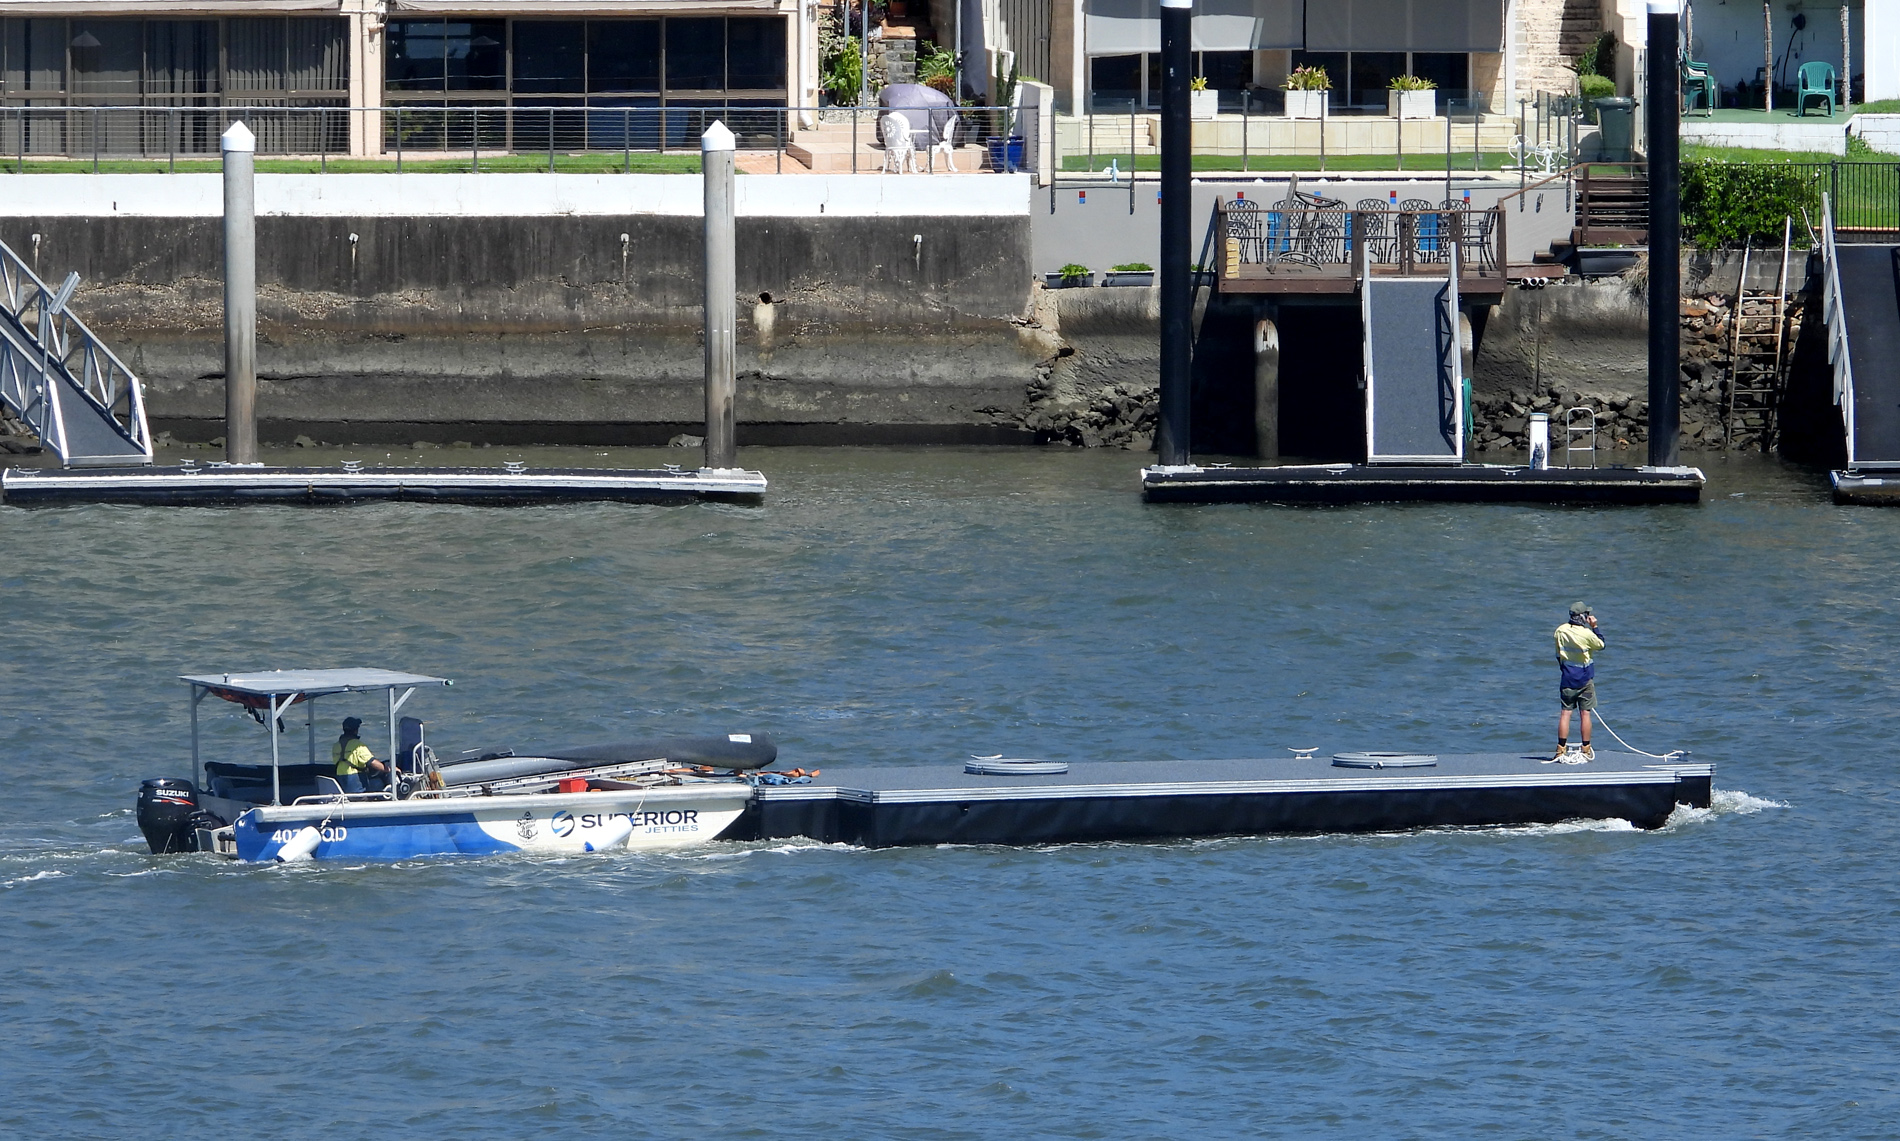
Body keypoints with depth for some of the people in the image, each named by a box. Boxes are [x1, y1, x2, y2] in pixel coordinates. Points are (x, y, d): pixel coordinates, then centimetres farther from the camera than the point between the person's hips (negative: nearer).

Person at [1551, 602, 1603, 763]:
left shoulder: (1560, 631, -3)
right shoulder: (1587, 634, -16)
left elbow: (1558, 654, 8)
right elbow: (1601, 644, 2)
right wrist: (1594, 627, 6)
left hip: (1567, 679, 3)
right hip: (1585, 680, -3)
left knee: (1565, 714, 3)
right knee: (1585, 714, 4)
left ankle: (1561, 751, 1)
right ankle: (1586, 752, 8)